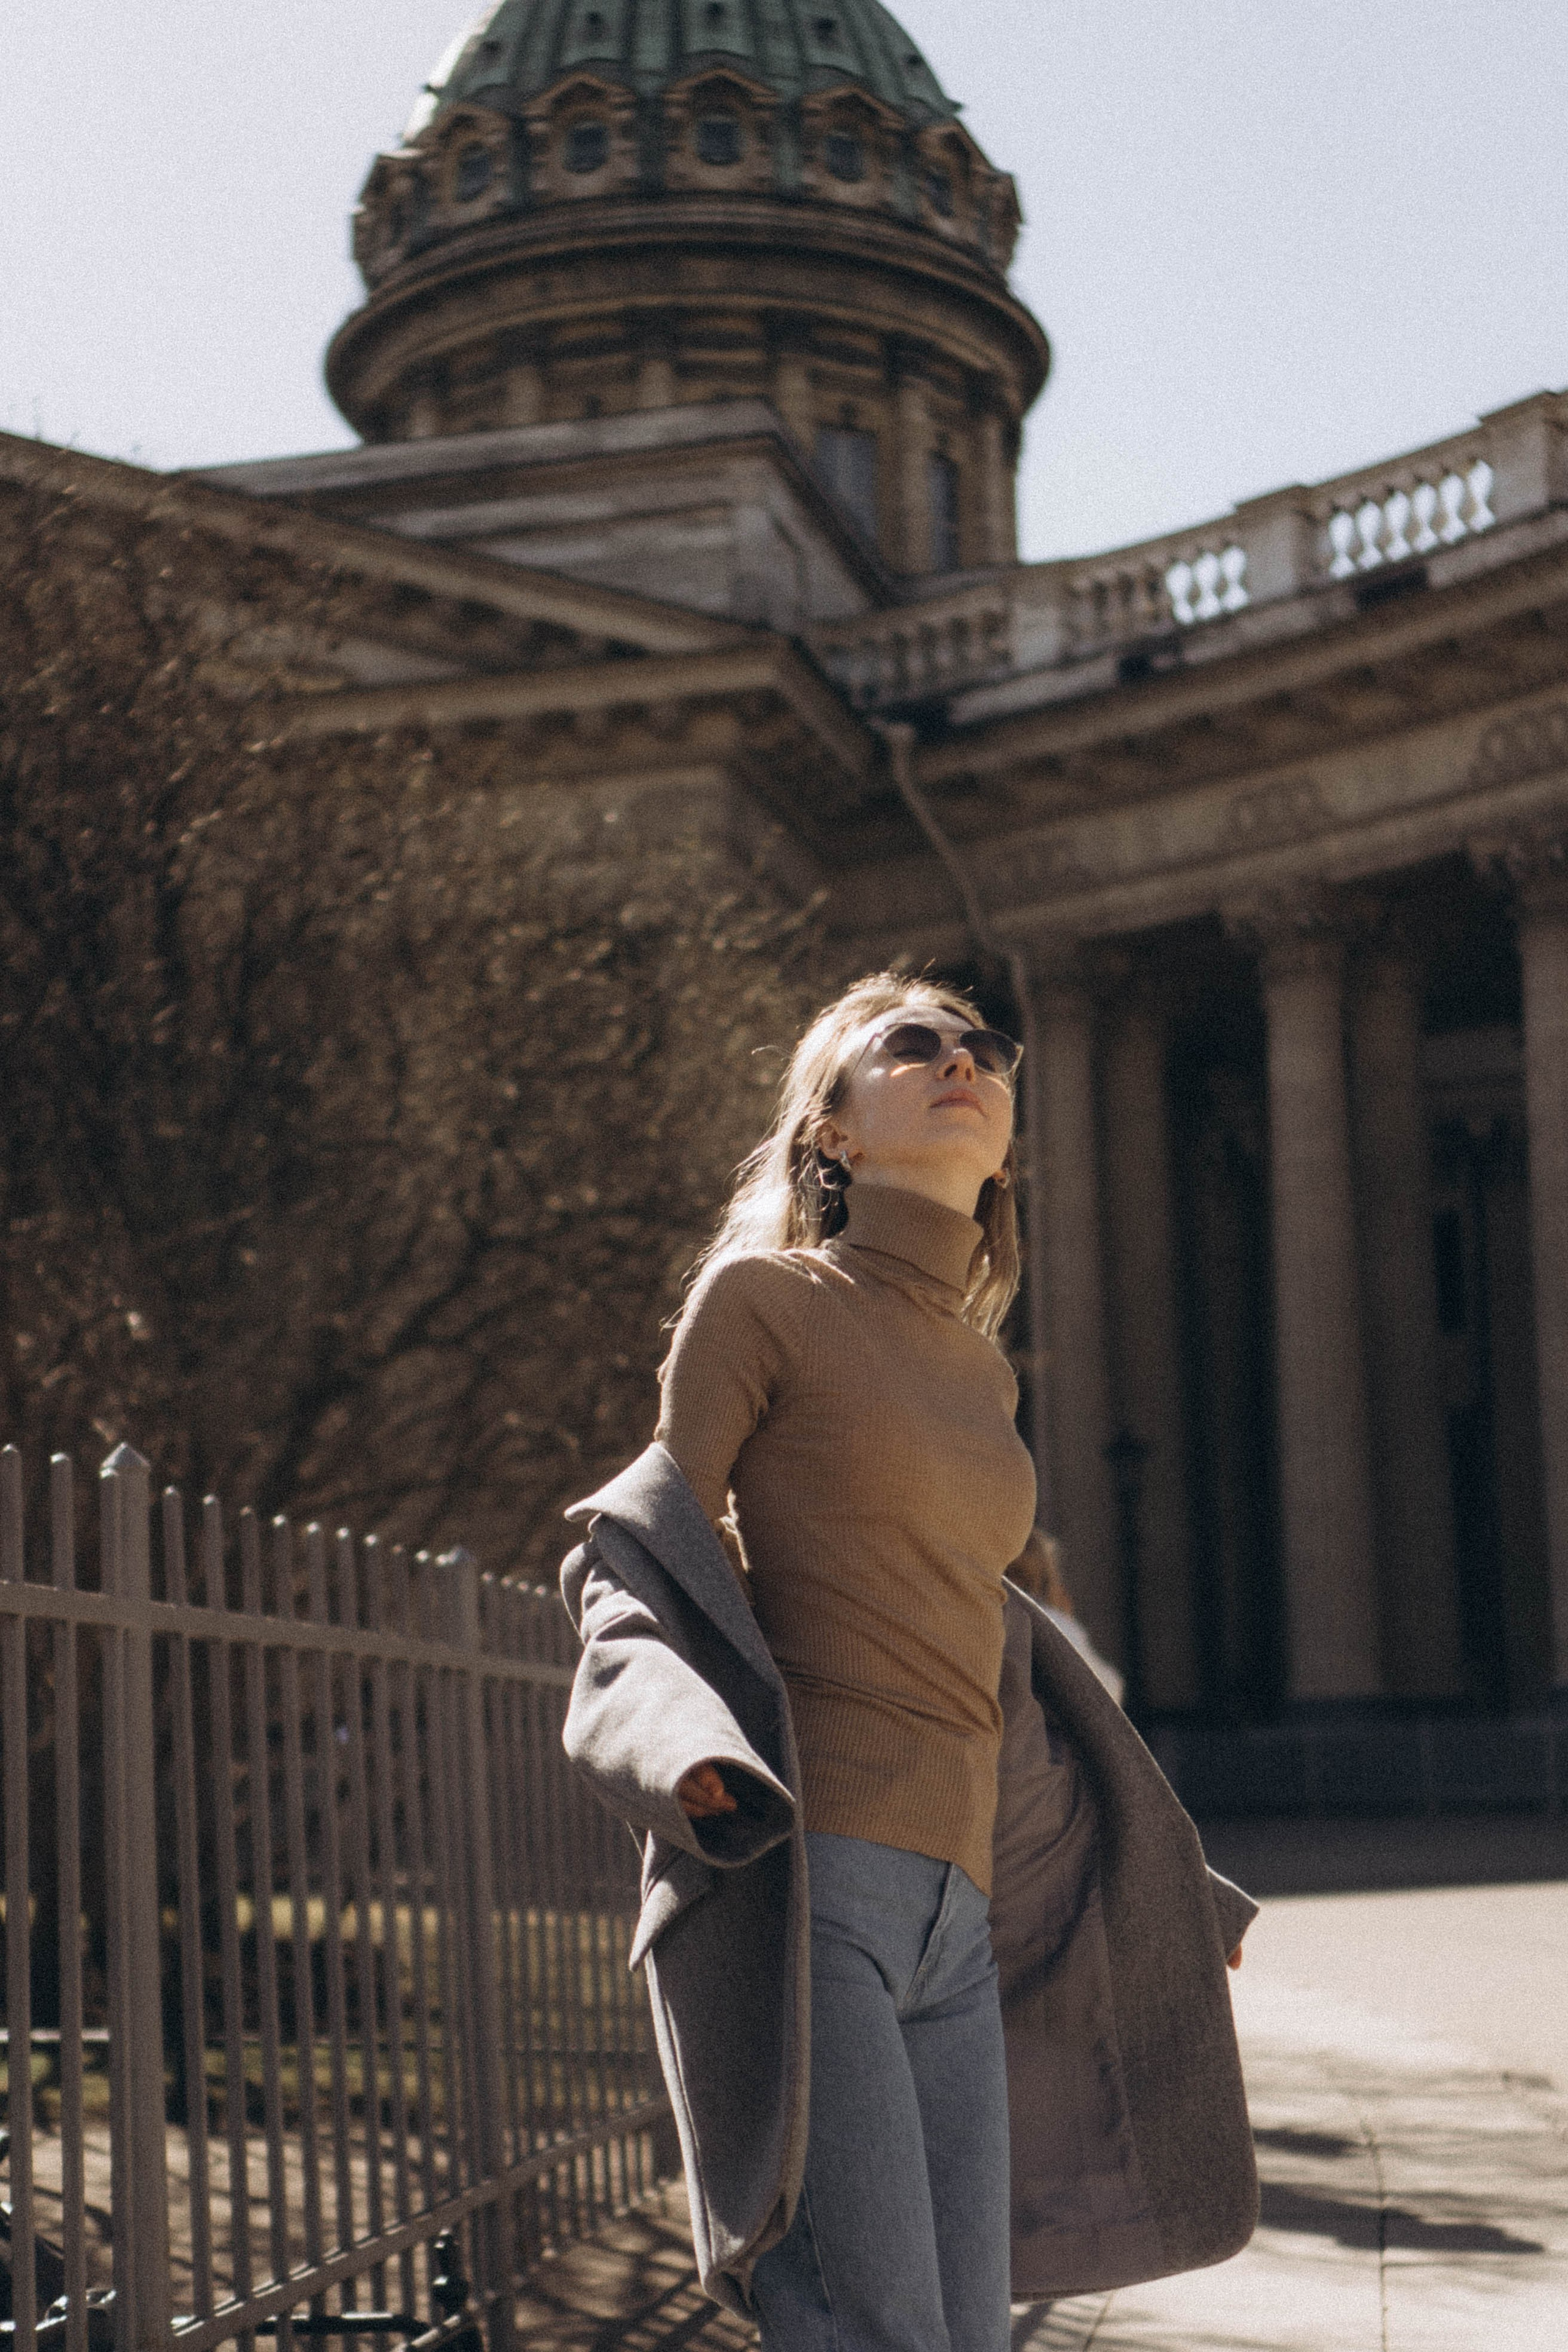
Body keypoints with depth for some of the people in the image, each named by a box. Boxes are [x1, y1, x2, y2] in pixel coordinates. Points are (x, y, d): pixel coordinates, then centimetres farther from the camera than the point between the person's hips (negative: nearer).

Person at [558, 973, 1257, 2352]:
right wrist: (697, 1751, -22)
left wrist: (1163, 1888, 36)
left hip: (952, 1918, 7)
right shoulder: (761, 1300, 4)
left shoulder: (983, 1373, 21)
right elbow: (649, 1567, 1)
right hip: (796, 1879, -7)